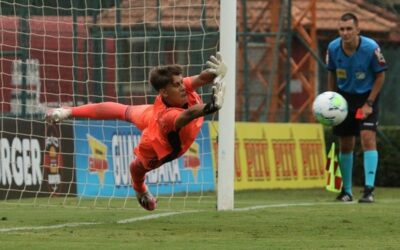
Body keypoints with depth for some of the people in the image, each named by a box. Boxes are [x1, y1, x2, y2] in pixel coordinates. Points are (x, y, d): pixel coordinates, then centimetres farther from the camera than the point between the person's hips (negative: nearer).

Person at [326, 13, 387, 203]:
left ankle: (369, 189, -20)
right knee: (345, 145, 7)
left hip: (367, 96, -3)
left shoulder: (371, 48, -20)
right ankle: (346, 190, 20)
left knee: (368, 139, -18)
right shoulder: (333, 48, -11)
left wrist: (369, 104, -14)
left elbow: (380, 76, -10)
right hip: (344, 97, 3)